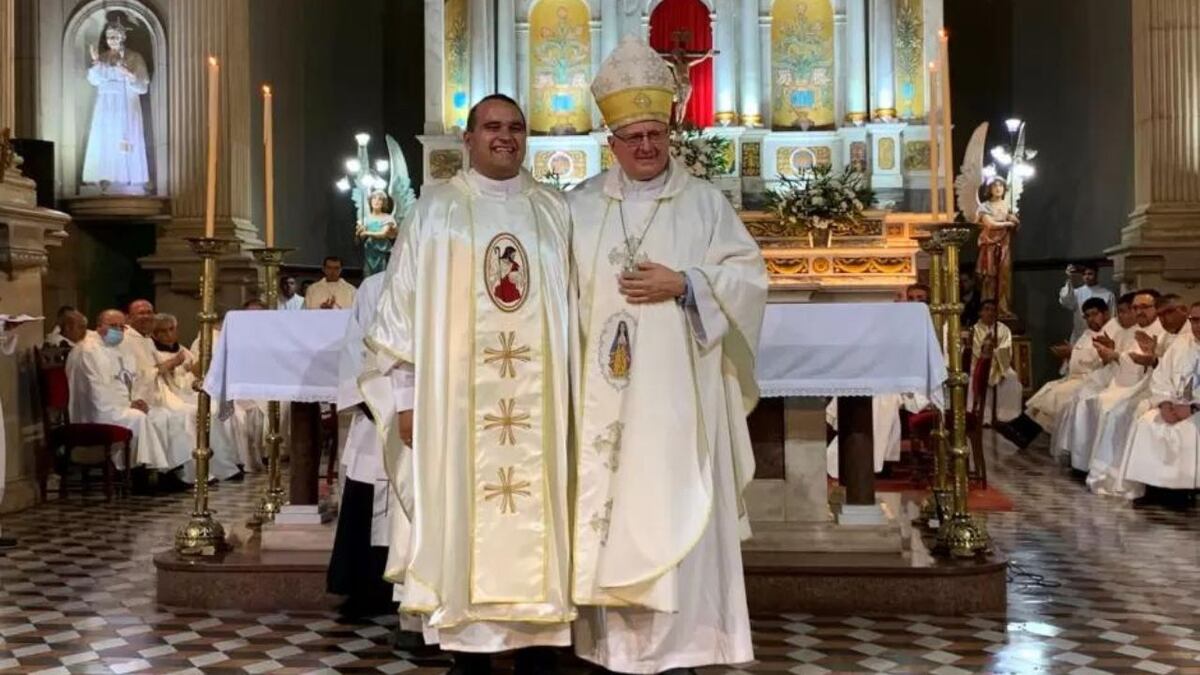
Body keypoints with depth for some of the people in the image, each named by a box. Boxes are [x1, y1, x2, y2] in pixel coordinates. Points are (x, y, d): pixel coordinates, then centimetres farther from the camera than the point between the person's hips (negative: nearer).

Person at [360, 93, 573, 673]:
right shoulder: (435, 209, 6)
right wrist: (407, 397, -5)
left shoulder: (555, 211, 12)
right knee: (461, 522, 0)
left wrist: (575, 390, 5)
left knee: (537, 520, 3)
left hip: (538, 400, 2)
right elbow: (402, 306, 1)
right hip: (456, 400, -2)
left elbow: (574, 305, 12)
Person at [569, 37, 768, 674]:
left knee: (673, 509, -2)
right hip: (604, 389, 2)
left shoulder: (704, 202, 5)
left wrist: (682, 285, -12)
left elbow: (749, 275, 0)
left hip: (676, 390, -2)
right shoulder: (580, 206, 10)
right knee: (608, 508, 3)